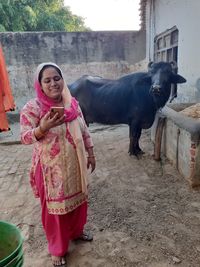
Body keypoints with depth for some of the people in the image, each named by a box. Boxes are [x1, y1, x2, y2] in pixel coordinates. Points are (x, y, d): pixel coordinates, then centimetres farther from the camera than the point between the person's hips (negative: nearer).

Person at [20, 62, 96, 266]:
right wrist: (43, 128, -35)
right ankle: (57, 249, 34)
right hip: (51, 169, -5)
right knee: (55, 206, 11)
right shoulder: (32, 108, -14)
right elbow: (24, 137, -17)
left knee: (78, 199, 21)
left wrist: (91, 154, 10)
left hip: (75, 165, 5)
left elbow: (84, 131, 8)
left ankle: (76, 231, 49)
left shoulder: (72, 103, 1)